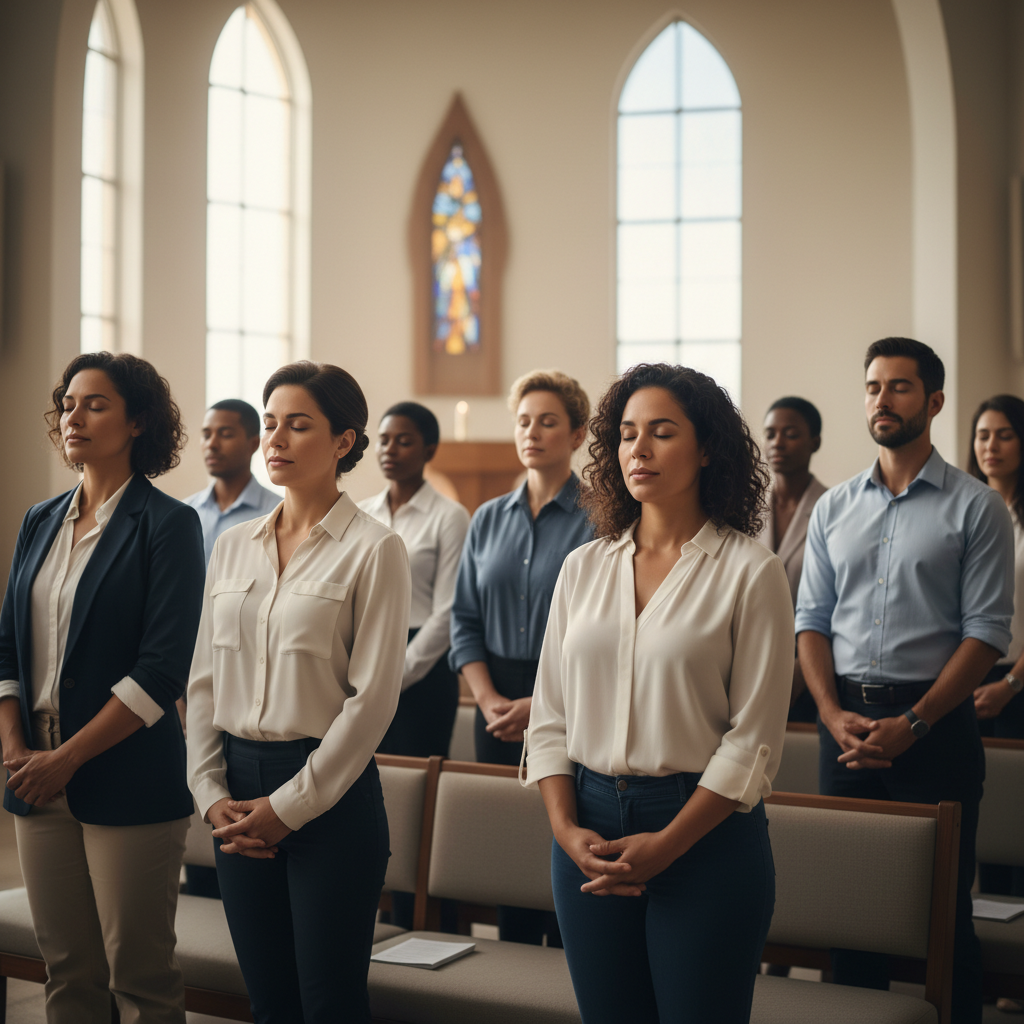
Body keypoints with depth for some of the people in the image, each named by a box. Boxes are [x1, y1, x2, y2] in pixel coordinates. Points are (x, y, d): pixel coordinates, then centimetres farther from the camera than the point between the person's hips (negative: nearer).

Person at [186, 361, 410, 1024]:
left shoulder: (374, 549, -7)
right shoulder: (233, 547, 11)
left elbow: (372, 697, -11)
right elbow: (204, 681, 12)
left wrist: (289, 806, -11)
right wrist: (211, 791, 0)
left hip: (332, 795, -5)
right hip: (241, 790, 5)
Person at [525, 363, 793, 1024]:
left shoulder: (750, 572, -5)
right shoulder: (584, 568, 8)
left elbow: (753, 740, -9)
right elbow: (550, 715, 9)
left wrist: (666, 844, -13)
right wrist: (565, 827, -5)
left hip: (706, 829, -4)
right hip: (590, 827, 4)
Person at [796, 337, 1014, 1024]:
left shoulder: (976, 508, -2)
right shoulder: (834, 509, 12)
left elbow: (987, 632, -8)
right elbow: (812, 620, 10)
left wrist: (912, 724, -15)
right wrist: (833, 713, -6)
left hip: (935, 722, -4)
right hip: (847, 718, 4)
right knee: (847, 895, 9)